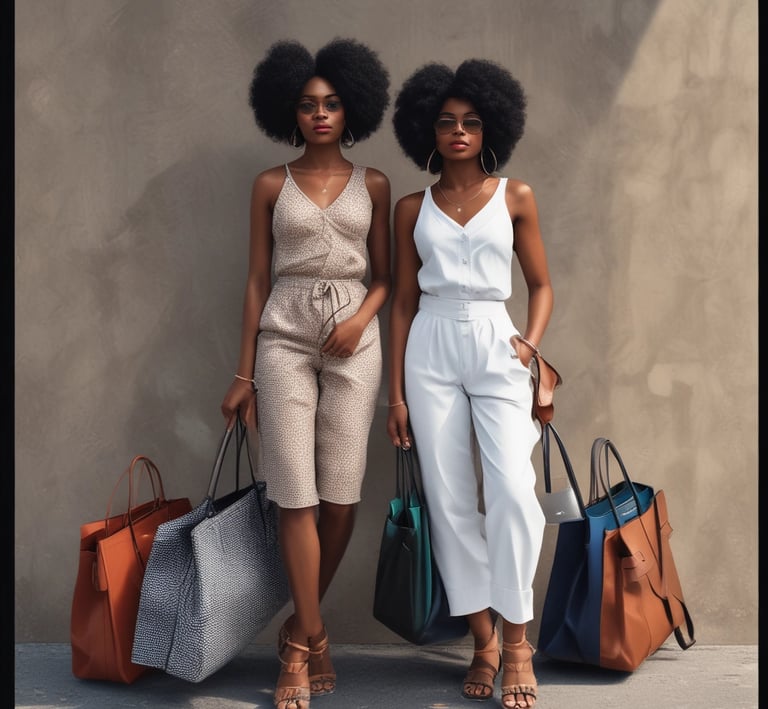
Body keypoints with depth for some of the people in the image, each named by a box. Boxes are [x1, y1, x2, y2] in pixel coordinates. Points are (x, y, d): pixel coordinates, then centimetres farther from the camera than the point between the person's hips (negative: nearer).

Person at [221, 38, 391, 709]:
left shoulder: (373, 184, 9)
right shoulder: (271, 185, 7)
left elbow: (384, 275, 11)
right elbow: (258, 280, 7)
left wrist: (360, 318, -11)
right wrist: (244, 373, 4)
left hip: (353, 338, 1)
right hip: (284, 335, -1)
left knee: (342, 493, -2)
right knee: (296, 491, -6)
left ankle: (299, 632, 16)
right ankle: (312, 635, 5)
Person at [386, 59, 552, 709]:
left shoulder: (515, 197, 7)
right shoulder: (413, 209, 10)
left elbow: (541, 285, 11)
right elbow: (404, 300, 10)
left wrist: (531, 340, -9)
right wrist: (396, 394, 6)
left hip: (495, 345, -1)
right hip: (431, 349, 2)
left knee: (511, 490, -15)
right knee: (450, 498, 0)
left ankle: (516, 638, 0)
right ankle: (483, 641, 11)